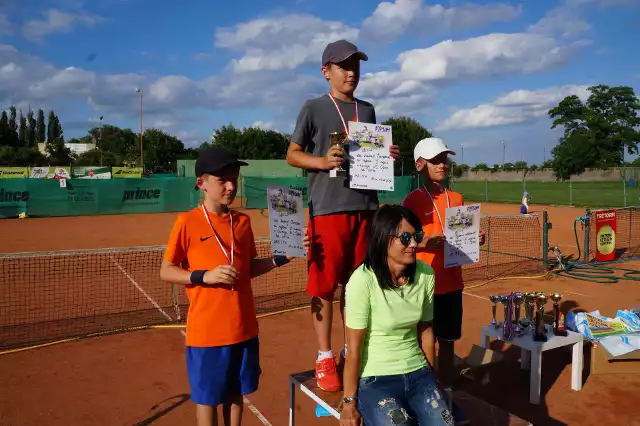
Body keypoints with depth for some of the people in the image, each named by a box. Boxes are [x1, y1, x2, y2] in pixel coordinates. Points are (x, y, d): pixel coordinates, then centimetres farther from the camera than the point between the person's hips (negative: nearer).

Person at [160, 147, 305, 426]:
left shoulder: (243, 221, 3)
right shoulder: (187, 222, -10)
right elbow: (165, 272, -6)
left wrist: (281, 258, -3)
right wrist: (205, 276, -20)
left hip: (244, 327, 4)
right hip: (206, 330, -4)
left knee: (236, 393, 20)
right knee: (207, 397, 12)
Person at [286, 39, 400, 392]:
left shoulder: (367, 110, 16)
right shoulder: (313, 109, 1)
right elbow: (292, 154, 1)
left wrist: (387, 156, -1)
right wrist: (321, 161, -18)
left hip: (365, 207, 5)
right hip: (327, 208, -5)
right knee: (323, 285, -1)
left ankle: (352, 352, 25)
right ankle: (324, 357, 13)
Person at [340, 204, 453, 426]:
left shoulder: (425, 274, -4)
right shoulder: (363, 280, -21)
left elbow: (425, 330, 8)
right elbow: (354, 348, -15)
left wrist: (432, 378, 17)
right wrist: (349, 402, -8)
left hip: (418, 373, 5)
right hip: (375, 379, -4)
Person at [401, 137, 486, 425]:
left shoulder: (457, 199, 9)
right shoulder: (412, 201, -9)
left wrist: (476, 239, -5)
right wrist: (425, 242, -29)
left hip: (452, 283, 6)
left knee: (448, 342, 15)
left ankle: (446, 396, 29)